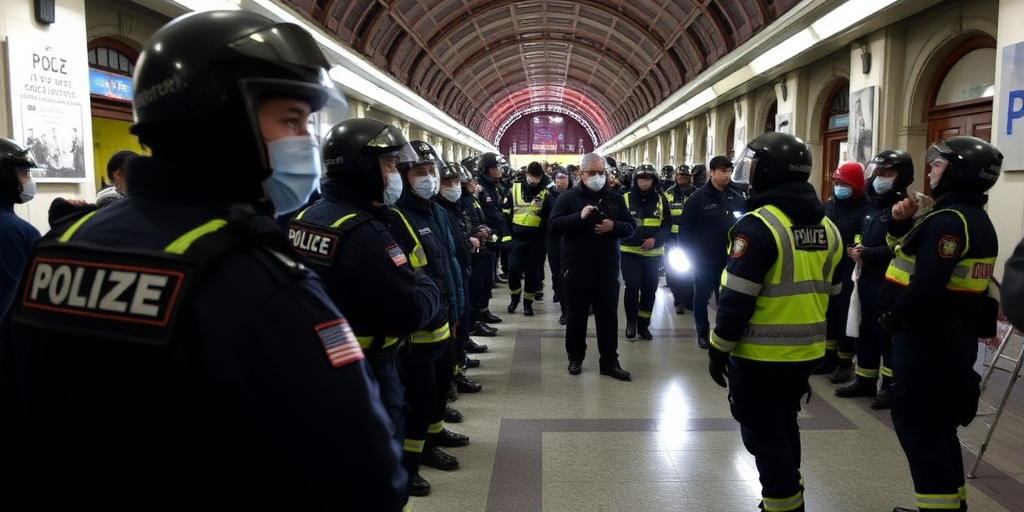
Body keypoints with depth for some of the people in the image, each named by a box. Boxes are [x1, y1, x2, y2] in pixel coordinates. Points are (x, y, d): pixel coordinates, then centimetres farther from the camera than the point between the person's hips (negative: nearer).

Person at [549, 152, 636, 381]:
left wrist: (614, 226, -14)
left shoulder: (615, 199, 7)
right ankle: (575, 358, 25)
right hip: (576, 271, -2)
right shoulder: (568, 197, -2)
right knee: (576, 317, 10)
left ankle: (609, 361, 16)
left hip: (607, 271, 2)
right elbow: (554, 225, -11)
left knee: (608, 318, 7)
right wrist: (579, 216, -25)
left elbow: (631, 226, 7)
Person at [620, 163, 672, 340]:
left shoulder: (661, 200, 3)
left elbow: (667, 225, 3)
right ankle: (631, 323, 11)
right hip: (630, 252, -3)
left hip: (653, 253, 3)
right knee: (632, 287, -10)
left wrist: (655, 240, -13)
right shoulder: (626, 198, -4)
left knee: (649, 289, 9)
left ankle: (643, 325, 24)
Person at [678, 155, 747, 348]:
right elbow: (685, 227, -5)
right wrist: (690, 254, -6)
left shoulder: (737, 197, 4)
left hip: (730, 260, 3)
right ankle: (702, 333, 20)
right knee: (702, 296, 8)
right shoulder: (699, 197, -7)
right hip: (704, 260, -3)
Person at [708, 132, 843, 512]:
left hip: (761, 355, -8)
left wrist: (718, 350, -10)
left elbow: (737, 300, -20)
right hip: (806, 353, 8)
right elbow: (830, 295, 13)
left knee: (764, 437, 5)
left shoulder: (758, 226, -19)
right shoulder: (826, 227, 6)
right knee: (784, 428, 23)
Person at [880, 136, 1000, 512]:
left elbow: (926, 285, -29)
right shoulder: (973, 219, 15)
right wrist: (902, 223, 2)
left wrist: (893, 316, -14)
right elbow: (909, 253, 19)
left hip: (926, 337, -10)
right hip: (953, 336, 10)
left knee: (916, 422, -2)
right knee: (938, 423, 19)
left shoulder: (948, 220, -20)